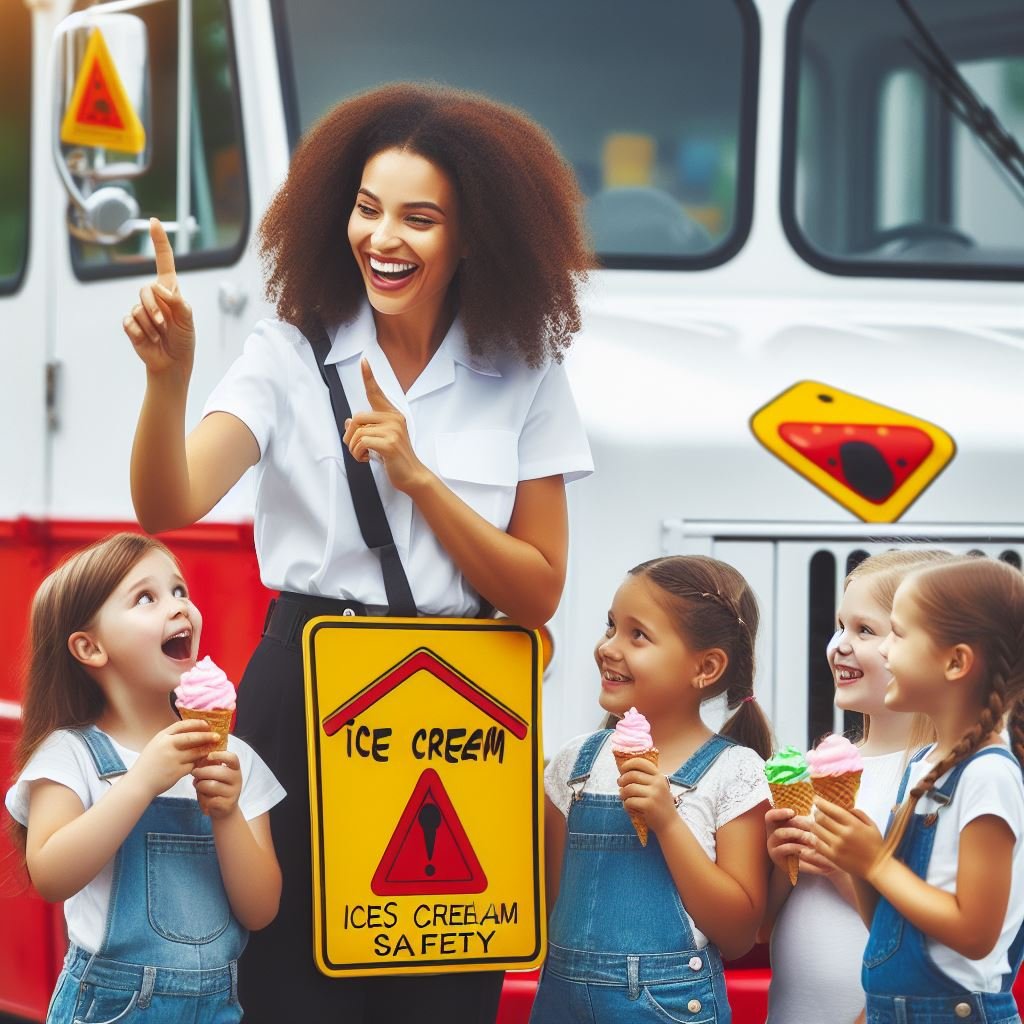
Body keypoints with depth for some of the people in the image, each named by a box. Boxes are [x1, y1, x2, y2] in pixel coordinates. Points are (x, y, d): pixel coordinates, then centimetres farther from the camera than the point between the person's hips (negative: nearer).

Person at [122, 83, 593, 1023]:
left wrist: (415, 475, -10)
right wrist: (169, 378, -31)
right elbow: (169, 506, -13)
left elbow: (538, 594, 0)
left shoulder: (523, 377, 4)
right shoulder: (292, 356, 2)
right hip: (304, 699, -1)